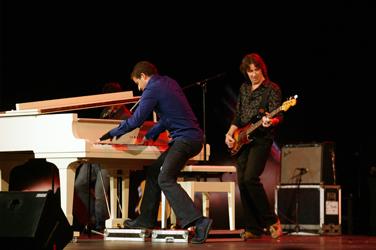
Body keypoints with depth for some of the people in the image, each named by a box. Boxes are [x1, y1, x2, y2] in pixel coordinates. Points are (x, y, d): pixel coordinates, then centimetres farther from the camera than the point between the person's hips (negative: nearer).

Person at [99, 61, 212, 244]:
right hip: (193, 136, 10)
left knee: (165, 180, -19)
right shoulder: (169, 83, 19)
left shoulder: (152, 90, -10)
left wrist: (113, 133, 2)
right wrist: (150, 135, 32)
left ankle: (199, 222, -30)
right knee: (153, 172, 16)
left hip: (185, 139, -10)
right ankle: (146, 220, 21)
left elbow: (136, 120, -11)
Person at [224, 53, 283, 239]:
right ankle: (253, 229, 6)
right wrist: (230, 134, 7)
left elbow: (277, 115, -12)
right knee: (242, 182, 1)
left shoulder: (272, 89, -3)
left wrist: (270, 121, -34)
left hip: (261, 139, -7)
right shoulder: (244, 88, 16)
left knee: (250, 178, -20)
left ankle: (271, 221, -7)